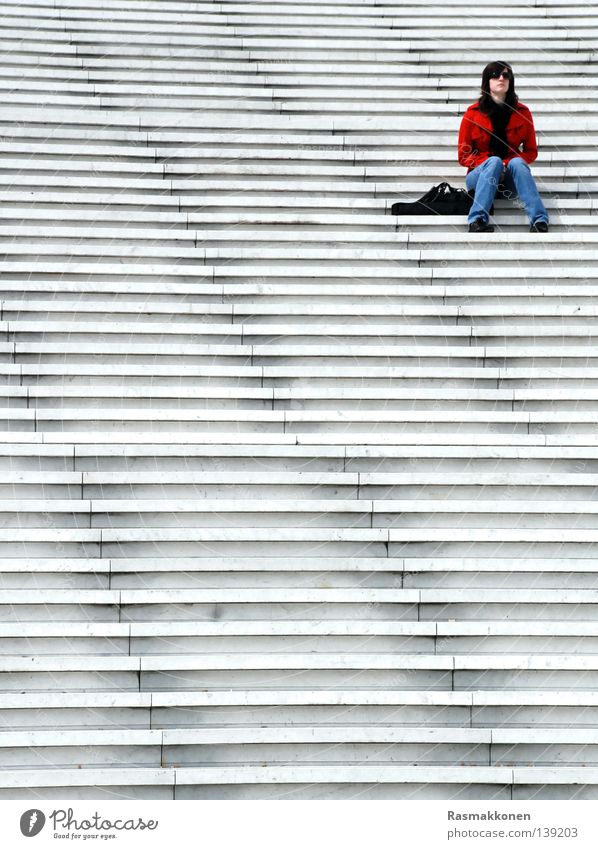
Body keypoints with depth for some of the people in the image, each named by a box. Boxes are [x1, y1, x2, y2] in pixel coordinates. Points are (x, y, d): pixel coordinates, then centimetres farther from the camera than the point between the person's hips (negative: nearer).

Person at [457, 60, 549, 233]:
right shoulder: (473, 113, -1)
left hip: (509, 179, 1)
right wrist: (491, 163, -17)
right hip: (481, 175, -1)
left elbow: (531, 151, 8)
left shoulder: (522, 112, 2)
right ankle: (477, 221, -48)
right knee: (494, 161, -32)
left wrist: (509, 163, -13)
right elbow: (464, 155, 0)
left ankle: (539, 222, -47)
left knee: (517, 162, -31)